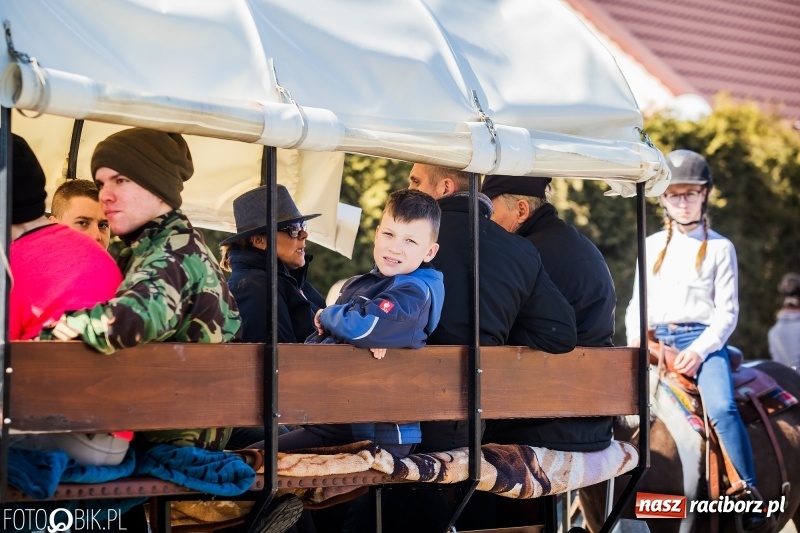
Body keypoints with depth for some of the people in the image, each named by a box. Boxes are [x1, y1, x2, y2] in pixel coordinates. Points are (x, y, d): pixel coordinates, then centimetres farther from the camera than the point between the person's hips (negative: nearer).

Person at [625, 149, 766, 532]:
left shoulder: (719, 248, 6)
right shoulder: (652, 246, 16)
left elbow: (727, 312, 1)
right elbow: (637, 303, 17)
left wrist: (700, 350, -14)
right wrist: (635, 338, -4)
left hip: (702, 339, -4)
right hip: (654, 340, 4)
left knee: (721, 407, -28)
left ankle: (748, 493, -24)